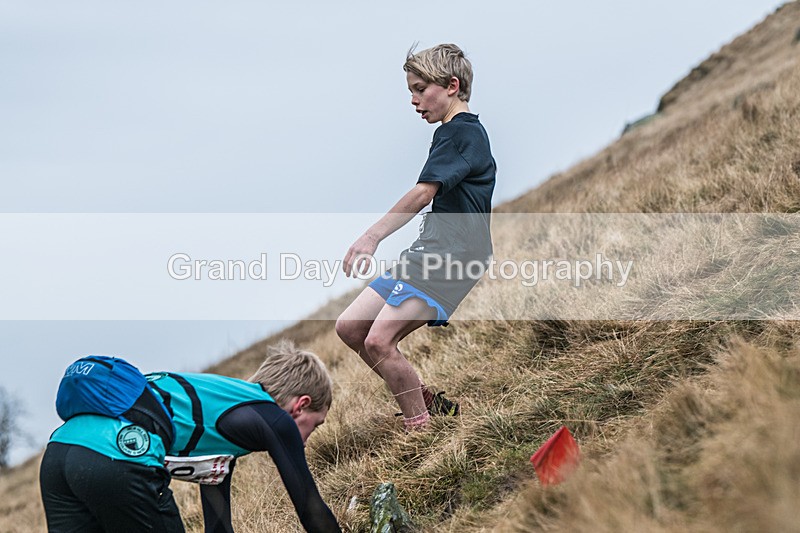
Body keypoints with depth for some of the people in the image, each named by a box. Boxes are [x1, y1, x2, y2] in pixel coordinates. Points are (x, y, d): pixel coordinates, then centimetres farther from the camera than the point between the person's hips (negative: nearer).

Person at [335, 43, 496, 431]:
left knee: (379, 341, -21)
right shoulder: (462, 133, 21)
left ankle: (422, 432, -12)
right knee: (350, 327, 8)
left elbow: (424, 193, -22)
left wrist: (373, 236, -27)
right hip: (428, 254, 10)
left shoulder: (460, 132, -11)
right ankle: (429, 403, 13)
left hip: (449, 259, -10)